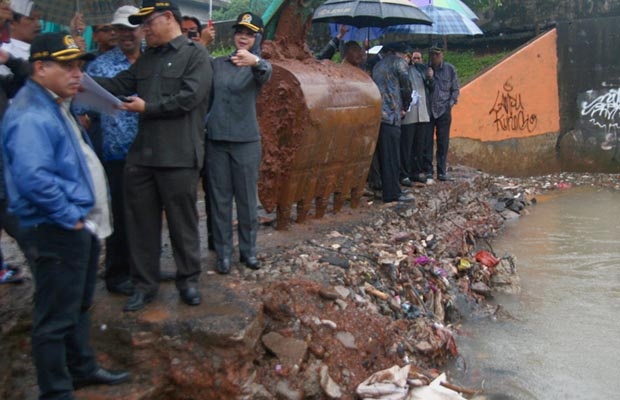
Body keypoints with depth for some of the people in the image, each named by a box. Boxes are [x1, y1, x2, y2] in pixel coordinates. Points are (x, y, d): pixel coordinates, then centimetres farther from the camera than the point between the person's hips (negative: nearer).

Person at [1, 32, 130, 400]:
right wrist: (70, 217, -22)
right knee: (57, 317, 2)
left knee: (79, 305, 23)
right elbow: (33, 178, -31)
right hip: (59, 230, -11)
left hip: (82, 224, 11)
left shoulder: (55, 105, 14)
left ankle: (82, 368, 39)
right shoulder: (31, 116, -20)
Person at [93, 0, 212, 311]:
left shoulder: (195, 54, -4)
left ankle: (188, 280, 23)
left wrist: (147, 107, -11)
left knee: (182, 222, 6)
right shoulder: (146, 58, 17)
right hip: (141, 154, 6)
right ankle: (144, 284, 22)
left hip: (178, 156, -6)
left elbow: (189, 98, -16)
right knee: (141, 222, 10)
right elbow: (118, 85, 8)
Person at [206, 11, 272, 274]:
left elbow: (266, 73, -26)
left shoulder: (257, 66, -2)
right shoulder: (217, 63, 9)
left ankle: (248, 250, 20)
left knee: (247, 199, 6)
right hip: (216, 139, 2)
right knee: (219, 199, 5)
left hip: (246, 141, -2)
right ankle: (223, 253, 13)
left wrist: (255, 61, -49)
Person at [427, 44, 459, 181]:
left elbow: (455, 89, 7)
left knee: (443, 142, 5)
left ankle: (441, 172, 12)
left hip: (444, 111, 1)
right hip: (427, 110, -1)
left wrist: (450, 103, -1)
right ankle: (428, 171, 9)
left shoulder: (450, 69, 1)